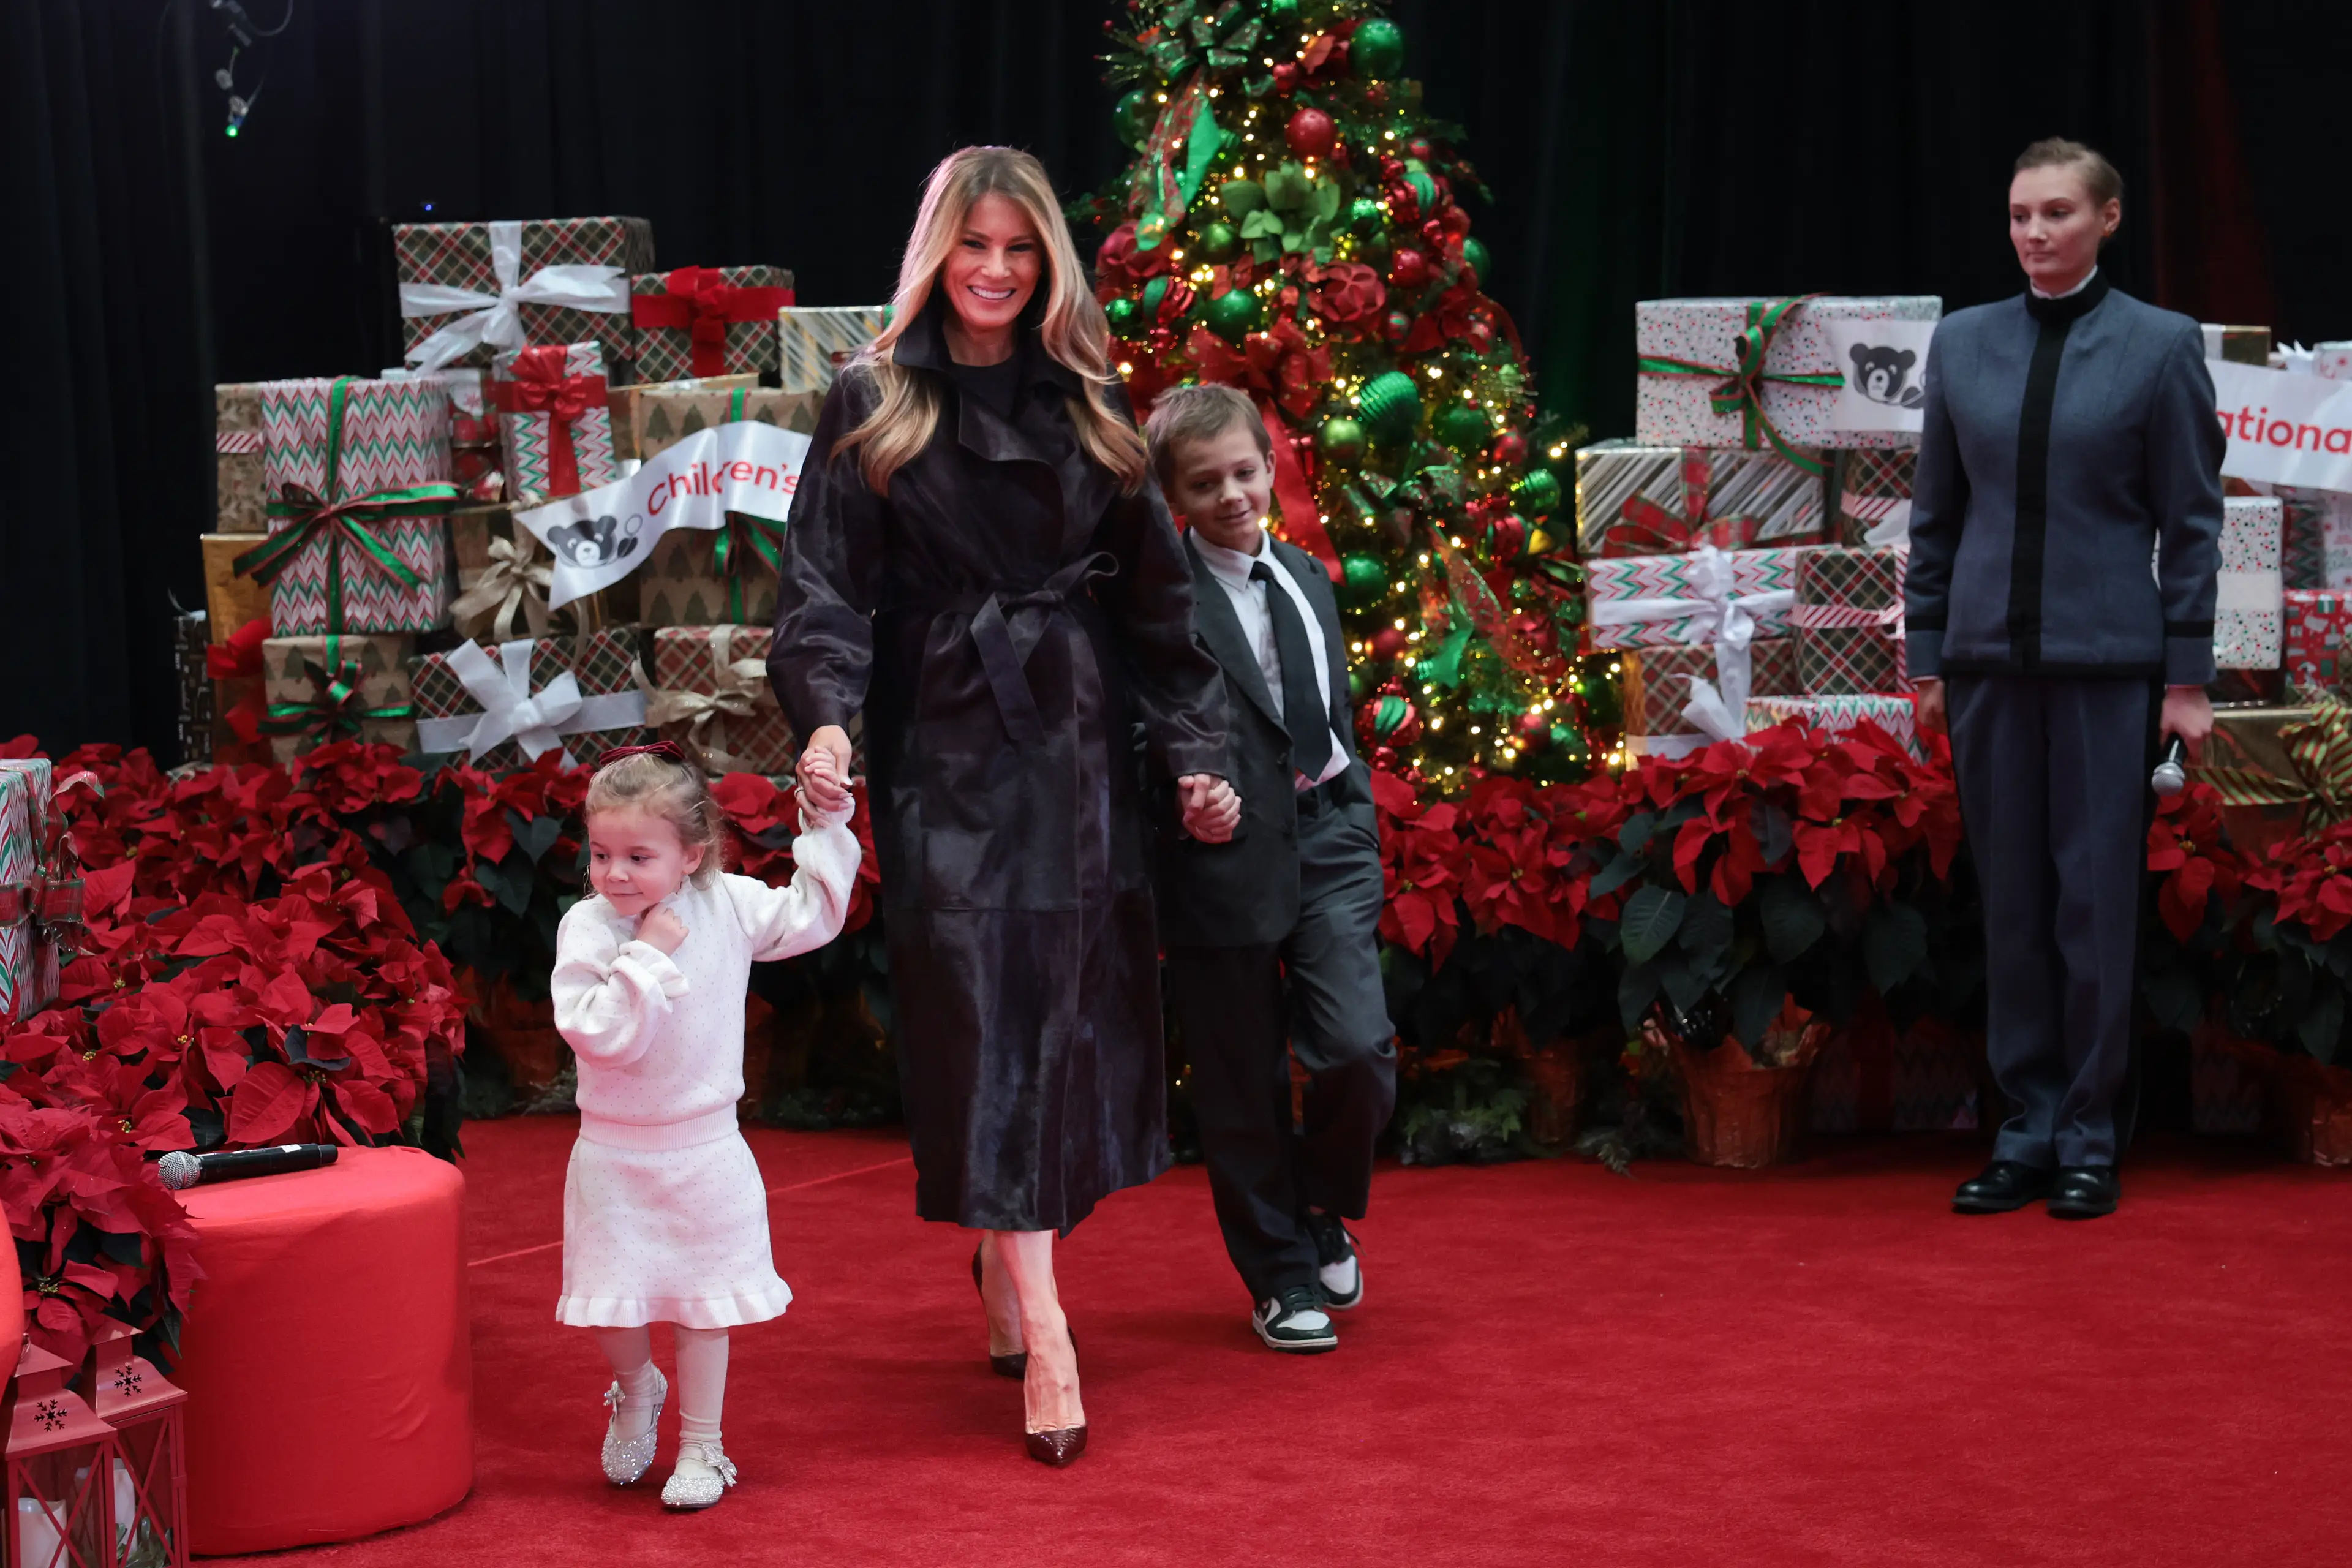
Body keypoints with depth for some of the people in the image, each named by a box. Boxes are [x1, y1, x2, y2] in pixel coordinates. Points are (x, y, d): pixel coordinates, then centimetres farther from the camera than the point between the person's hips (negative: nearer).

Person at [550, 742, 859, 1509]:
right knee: (614, 1306, 5)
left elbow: (813, 914, 10)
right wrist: (648, 957, -25)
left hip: (707, 1150, 1)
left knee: (704, 1301, 9)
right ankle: (635, 1389, 38)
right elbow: (596, 1033, -22)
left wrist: (823, 827, 4)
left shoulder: (729, 907, -4)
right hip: (614, 1152, -1)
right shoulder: (587, 927, -13)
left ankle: (700, 1445, 24)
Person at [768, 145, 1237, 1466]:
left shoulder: (1088, 405, 10)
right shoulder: (876, 406, 2)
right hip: (947, 749, -3)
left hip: (1079, 742, 3)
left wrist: (1195, 750, 6)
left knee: (1072, 1012, 5)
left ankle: (1007, 1282, 22)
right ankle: (1043, 1339, -10)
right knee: (988, 1020, -8)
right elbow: (827, 582, -4)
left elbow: (1155, 591, 11)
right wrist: (827, 716, -22)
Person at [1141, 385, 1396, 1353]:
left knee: (1358, 1050, -9)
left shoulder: (1310, 581, 14)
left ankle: (1322, 1205, 20)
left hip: (1325, 845, 5)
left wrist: (1356, 819, 15)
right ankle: (1280, 1274, 22)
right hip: (1223, 861, -4)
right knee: (1242, 1086, 5)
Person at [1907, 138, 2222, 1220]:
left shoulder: (2160, 346, 0)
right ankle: (2027, 1133, 14)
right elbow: (1937, 511, 12)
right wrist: (1926, 656, 8)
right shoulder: (1964, 342, 9)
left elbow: (2192, 519, -1)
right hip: (1991, 658, 3)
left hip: (2110, 658, -3)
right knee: (2010, 900, 6)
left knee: (2098, 896, 0)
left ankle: (2093, 1141, 9)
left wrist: (2189, 676, -6)